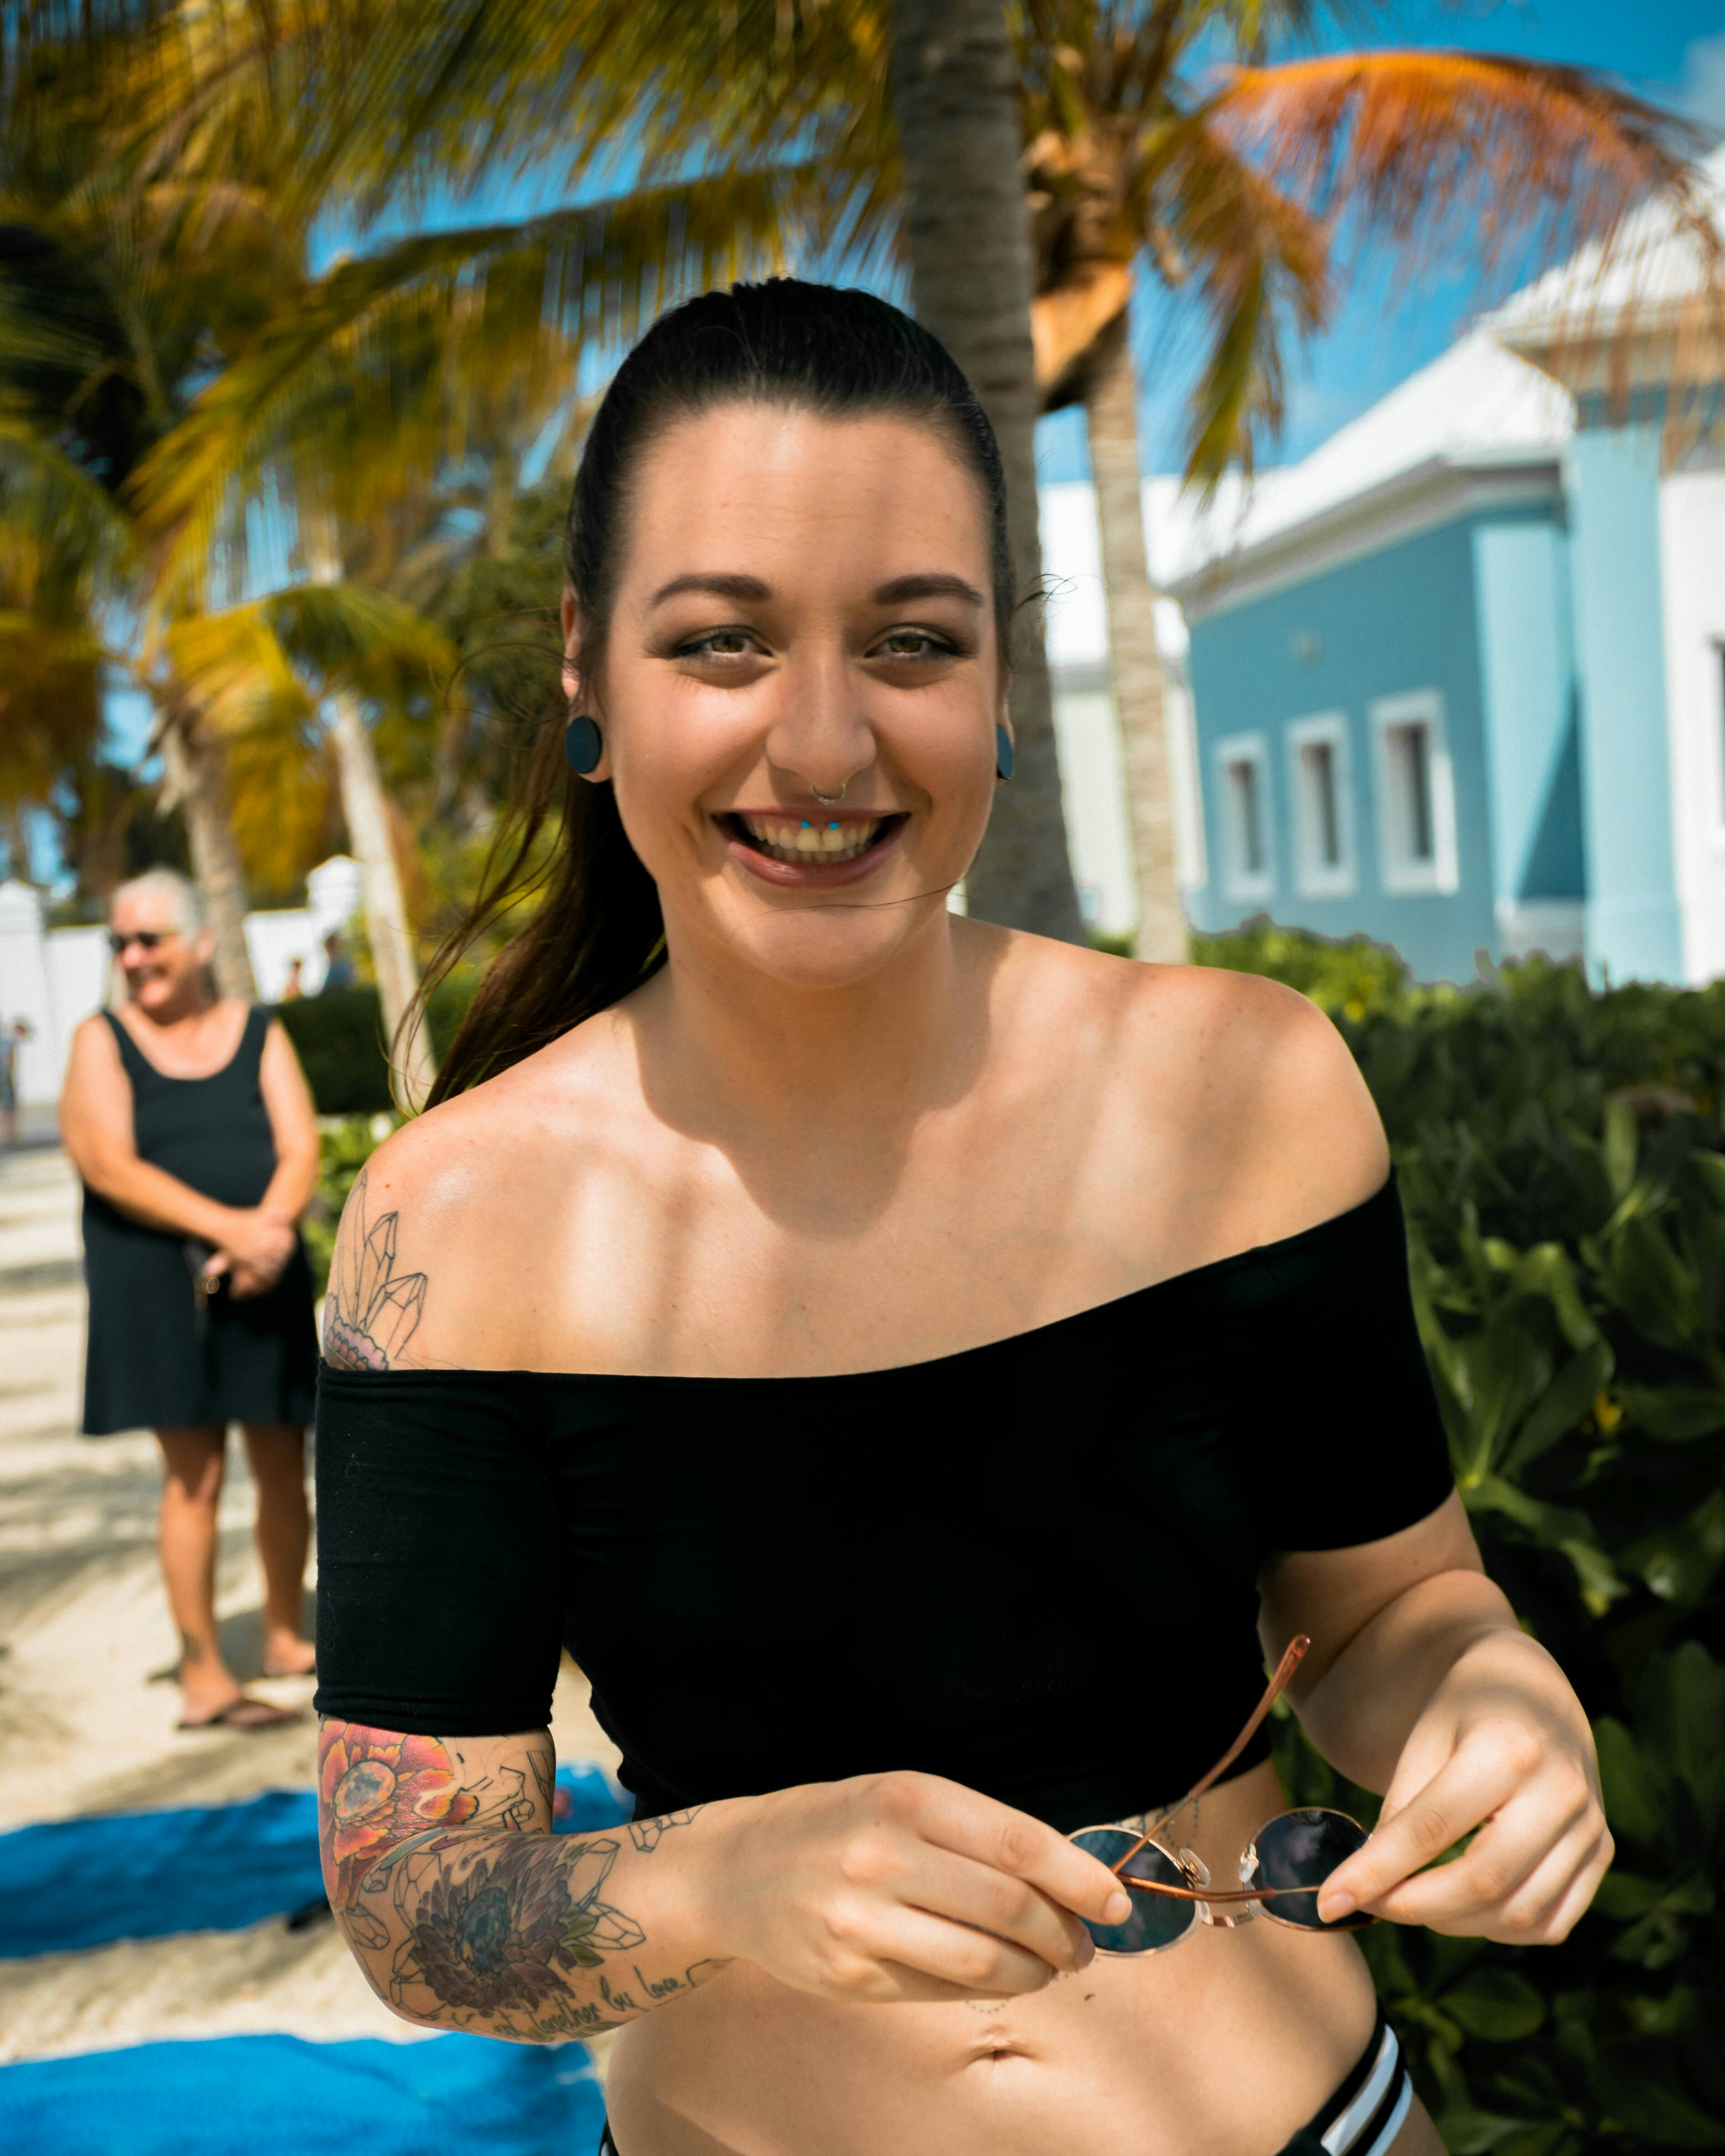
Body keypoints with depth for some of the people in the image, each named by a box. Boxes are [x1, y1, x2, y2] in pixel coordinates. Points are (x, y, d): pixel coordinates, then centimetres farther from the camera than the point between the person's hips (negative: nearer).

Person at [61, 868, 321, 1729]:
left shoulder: (260, 1035, 10)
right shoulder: (102, 1041, 2)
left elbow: (301, 1150, 0)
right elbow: (110, 1167, -11)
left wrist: (268, 1229, -20)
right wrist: (228, 1227, -20)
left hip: (265, 1278, 3)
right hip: (154, 1280, -3)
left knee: (283, 1466, 8)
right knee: (194, 1474, -6)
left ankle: (285, 1637, 28)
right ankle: (202, 1676, 1)